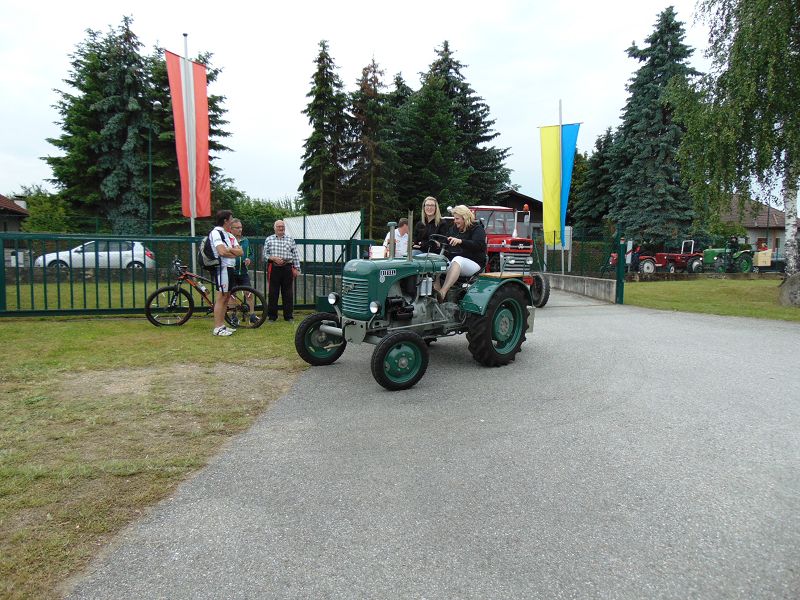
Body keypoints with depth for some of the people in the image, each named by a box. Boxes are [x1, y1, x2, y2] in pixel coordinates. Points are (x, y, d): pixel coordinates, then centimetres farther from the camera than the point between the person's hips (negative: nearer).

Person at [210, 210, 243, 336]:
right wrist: (234, 252, -3)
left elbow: (240, 252, 9)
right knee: (221, 297, -8)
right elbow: (222, 252, -21)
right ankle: (217, 328, -5)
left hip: (230, 268, 9)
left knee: (226, 297, 11)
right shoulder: (216, 232, -9)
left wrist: (229, 249, -8)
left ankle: (222, 325, 18)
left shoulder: (230, 235, 19)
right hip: (222, 268, -9)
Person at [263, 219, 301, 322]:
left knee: (288, 293, 3)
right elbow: (265, 254, 7)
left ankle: (288, 315, 11)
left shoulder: (290, 239, 10)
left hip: (287, 268, 1)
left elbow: (295, 255, 8)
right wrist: (273, 258, -11)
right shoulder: (269, 239, 9)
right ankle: (272, 316, 11)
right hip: (274, 268, 0)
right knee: (273, 293, 3)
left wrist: (296, 268, 1)